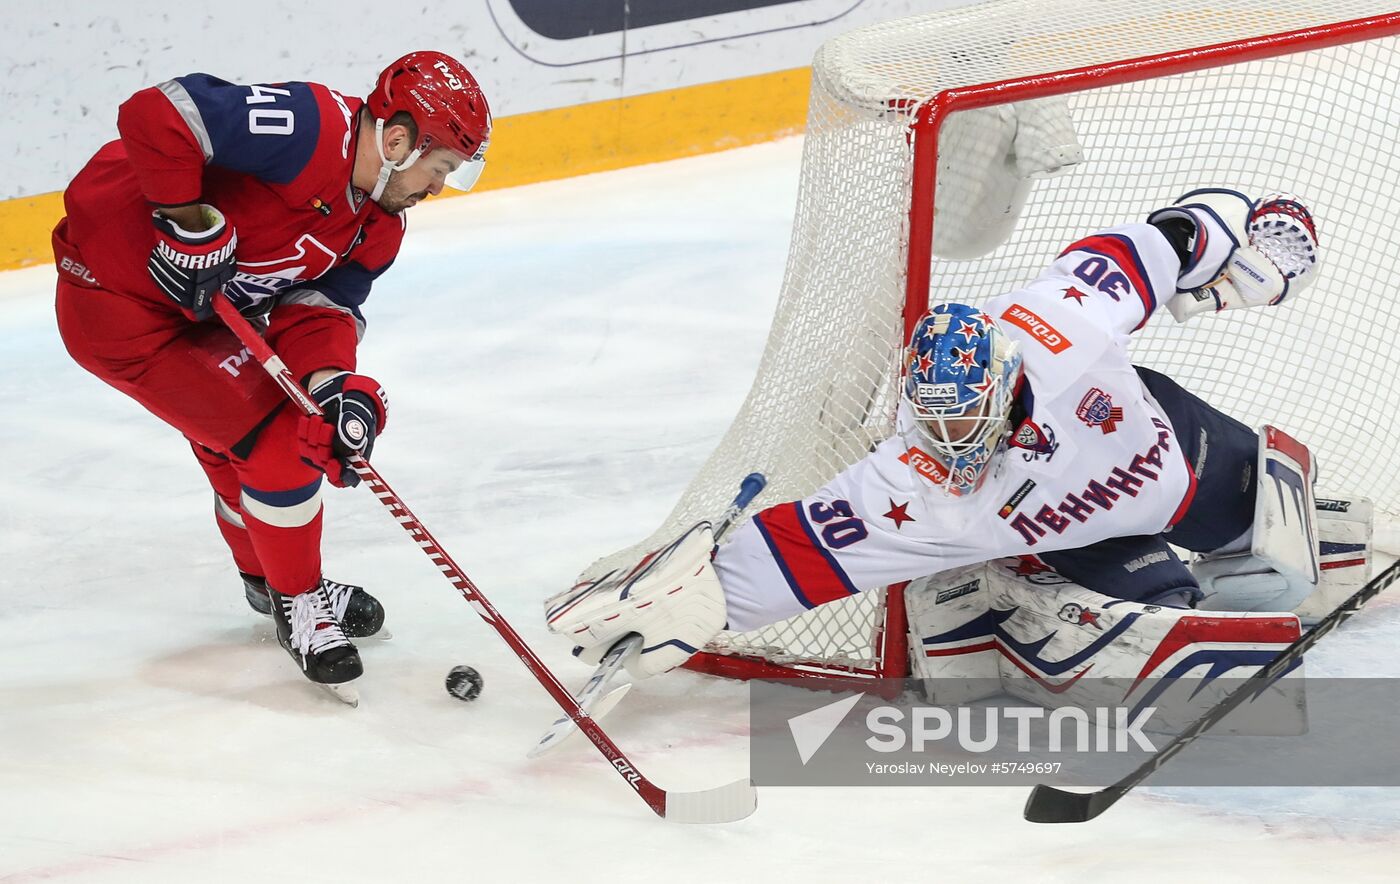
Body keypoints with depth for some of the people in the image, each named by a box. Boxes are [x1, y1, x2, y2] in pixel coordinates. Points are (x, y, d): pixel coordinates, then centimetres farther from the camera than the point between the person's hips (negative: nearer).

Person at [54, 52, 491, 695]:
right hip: (118, 300, -10)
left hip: (206, 310, 10)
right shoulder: (311, 129, -28)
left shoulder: (379, 225, 1)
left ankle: (270, 577, 45)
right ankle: (298, 604, 11)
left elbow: (319, 306, -4)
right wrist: (191, 225, -29)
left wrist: (336, 385, -23)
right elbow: (156, 115, -34)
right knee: (276, 438, -10)